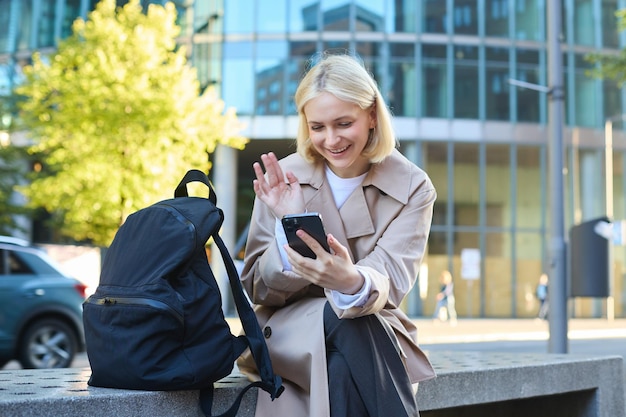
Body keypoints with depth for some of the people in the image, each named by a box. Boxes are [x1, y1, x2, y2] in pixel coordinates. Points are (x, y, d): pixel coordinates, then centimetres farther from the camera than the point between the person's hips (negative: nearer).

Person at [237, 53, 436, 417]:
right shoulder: (283, 179, -3)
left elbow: (390, 281, -19)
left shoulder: (412, 187, -5)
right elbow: (259, 290, -2)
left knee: (342, 370, -35)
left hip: (377, 332, 0)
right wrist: (288, 227, -23)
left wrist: (352, 281, -44)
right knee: (341, 319, -34)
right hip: (291, 331, 1)